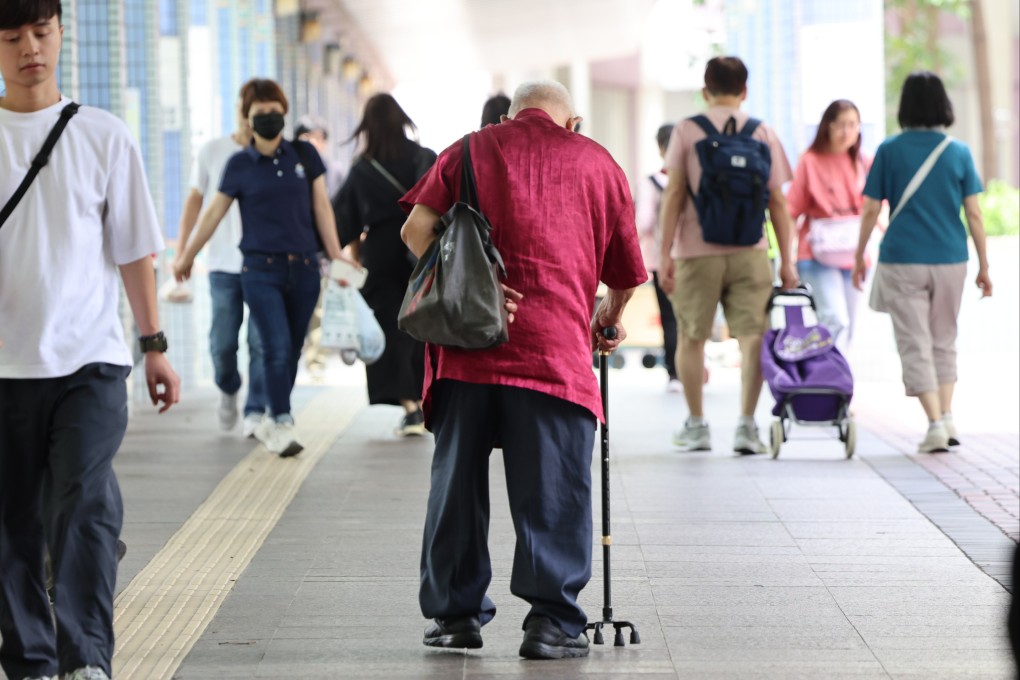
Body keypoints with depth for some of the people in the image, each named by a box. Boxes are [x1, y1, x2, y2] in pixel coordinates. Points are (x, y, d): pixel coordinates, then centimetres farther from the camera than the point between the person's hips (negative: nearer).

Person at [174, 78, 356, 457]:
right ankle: (283, 427, -12)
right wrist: (187, 256, 17)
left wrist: (336, 256, 8)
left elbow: (321, 208, 10)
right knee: (277, 348, -14)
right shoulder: (240, 165, 1)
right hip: (261, 269, -2)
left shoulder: (305, 155, 6)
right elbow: (214, 213, 10)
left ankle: (270, 423, 21)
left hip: (303, 269, 3)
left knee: (291, 352, 7)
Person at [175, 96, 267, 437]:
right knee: (222, 341, 2)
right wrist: (181, 251, 7)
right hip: (224, 264, 1)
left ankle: (255, 412, 2)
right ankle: (228, 390, 30)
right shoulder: (212, 152, 4)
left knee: (262, 340, -6)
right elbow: (195, 200, 11)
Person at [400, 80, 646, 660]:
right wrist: (610, 321, 41)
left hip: (467, 346, 2)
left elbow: (416, 230, 1)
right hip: (556, 349, -2)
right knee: (553, 492, 1)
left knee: (457, 481, 11)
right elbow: (627, 273, 22)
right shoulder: (597, 162, 17)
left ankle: (456, 612, 17)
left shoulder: (470, 150, 17)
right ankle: (552, 621, -3)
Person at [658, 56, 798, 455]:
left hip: (697, 250, -1)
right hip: (749, 251, 1)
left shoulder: (687, 130, 0)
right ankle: (747, 425, -8)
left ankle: (696, 425, 16)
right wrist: (786, 261, 6)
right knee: (752, 337, 1)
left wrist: (666, 254, -2)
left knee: (691, 338, 11)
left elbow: (674, 194, -4)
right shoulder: (762, 133, 4)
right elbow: (777, 201, 3)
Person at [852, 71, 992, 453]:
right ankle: (947, 418, 12)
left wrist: (859, 257, 11)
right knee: (944, 342, 18)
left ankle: (935, 425, -9)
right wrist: (984, 266, 6)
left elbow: (871, 210, -1)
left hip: (902, 260, -2)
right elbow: (974, 213, -1)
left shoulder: (890, 150, -2)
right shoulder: (959, 152, 0)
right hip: (950, 260, 2)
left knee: (915, 346, 1)